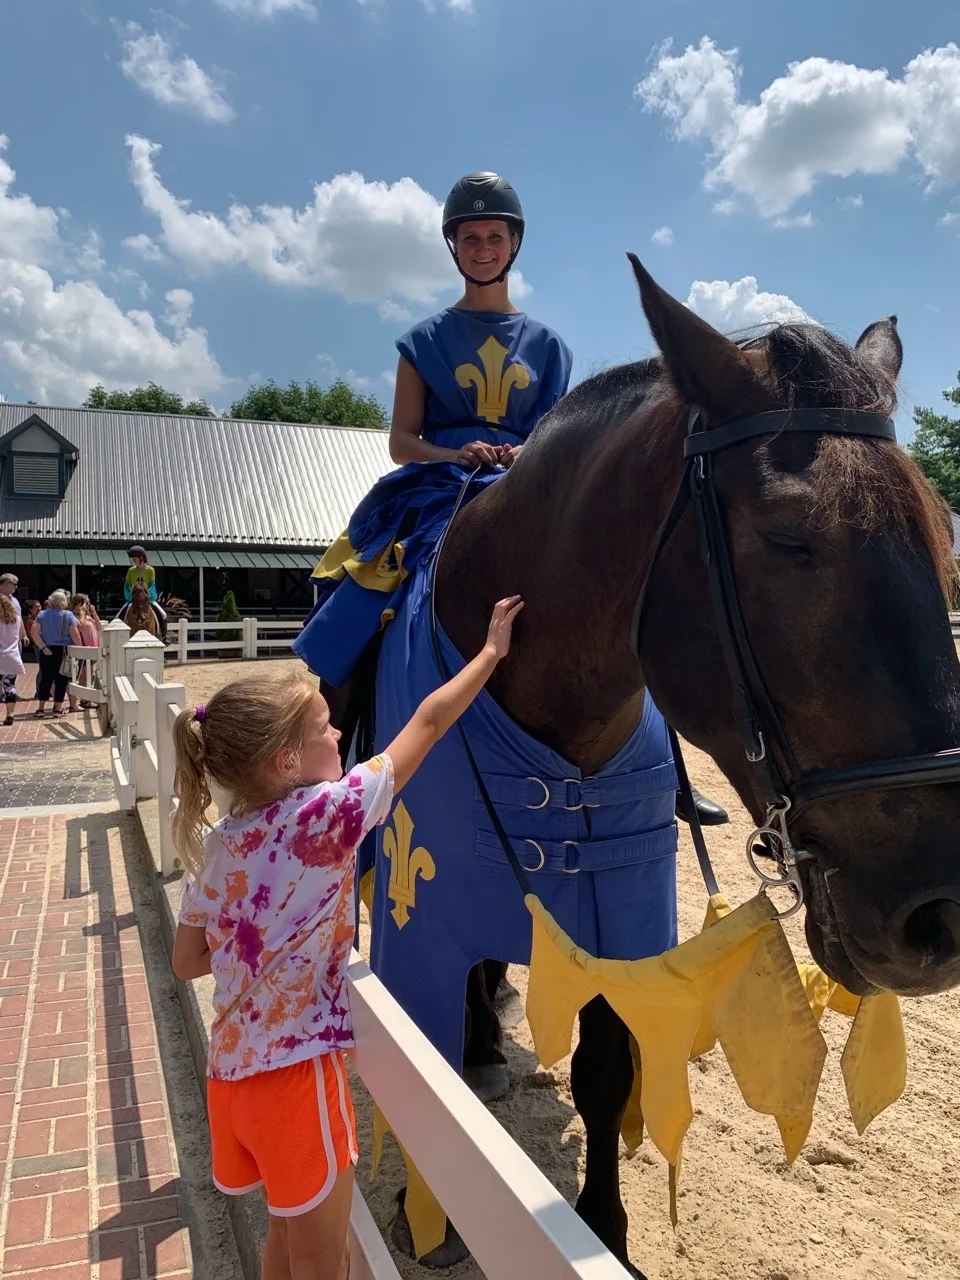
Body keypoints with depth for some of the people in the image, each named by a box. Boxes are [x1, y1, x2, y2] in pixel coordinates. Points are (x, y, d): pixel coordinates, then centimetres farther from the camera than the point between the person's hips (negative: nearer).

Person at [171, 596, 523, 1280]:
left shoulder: (217, 843, 0)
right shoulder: (323, 815, -19)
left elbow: (188, 961, 8)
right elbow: (429, 722, -12)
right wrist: (492, 651, -2)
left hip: (233, 1071, 7)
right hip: (294, 1074, -7)